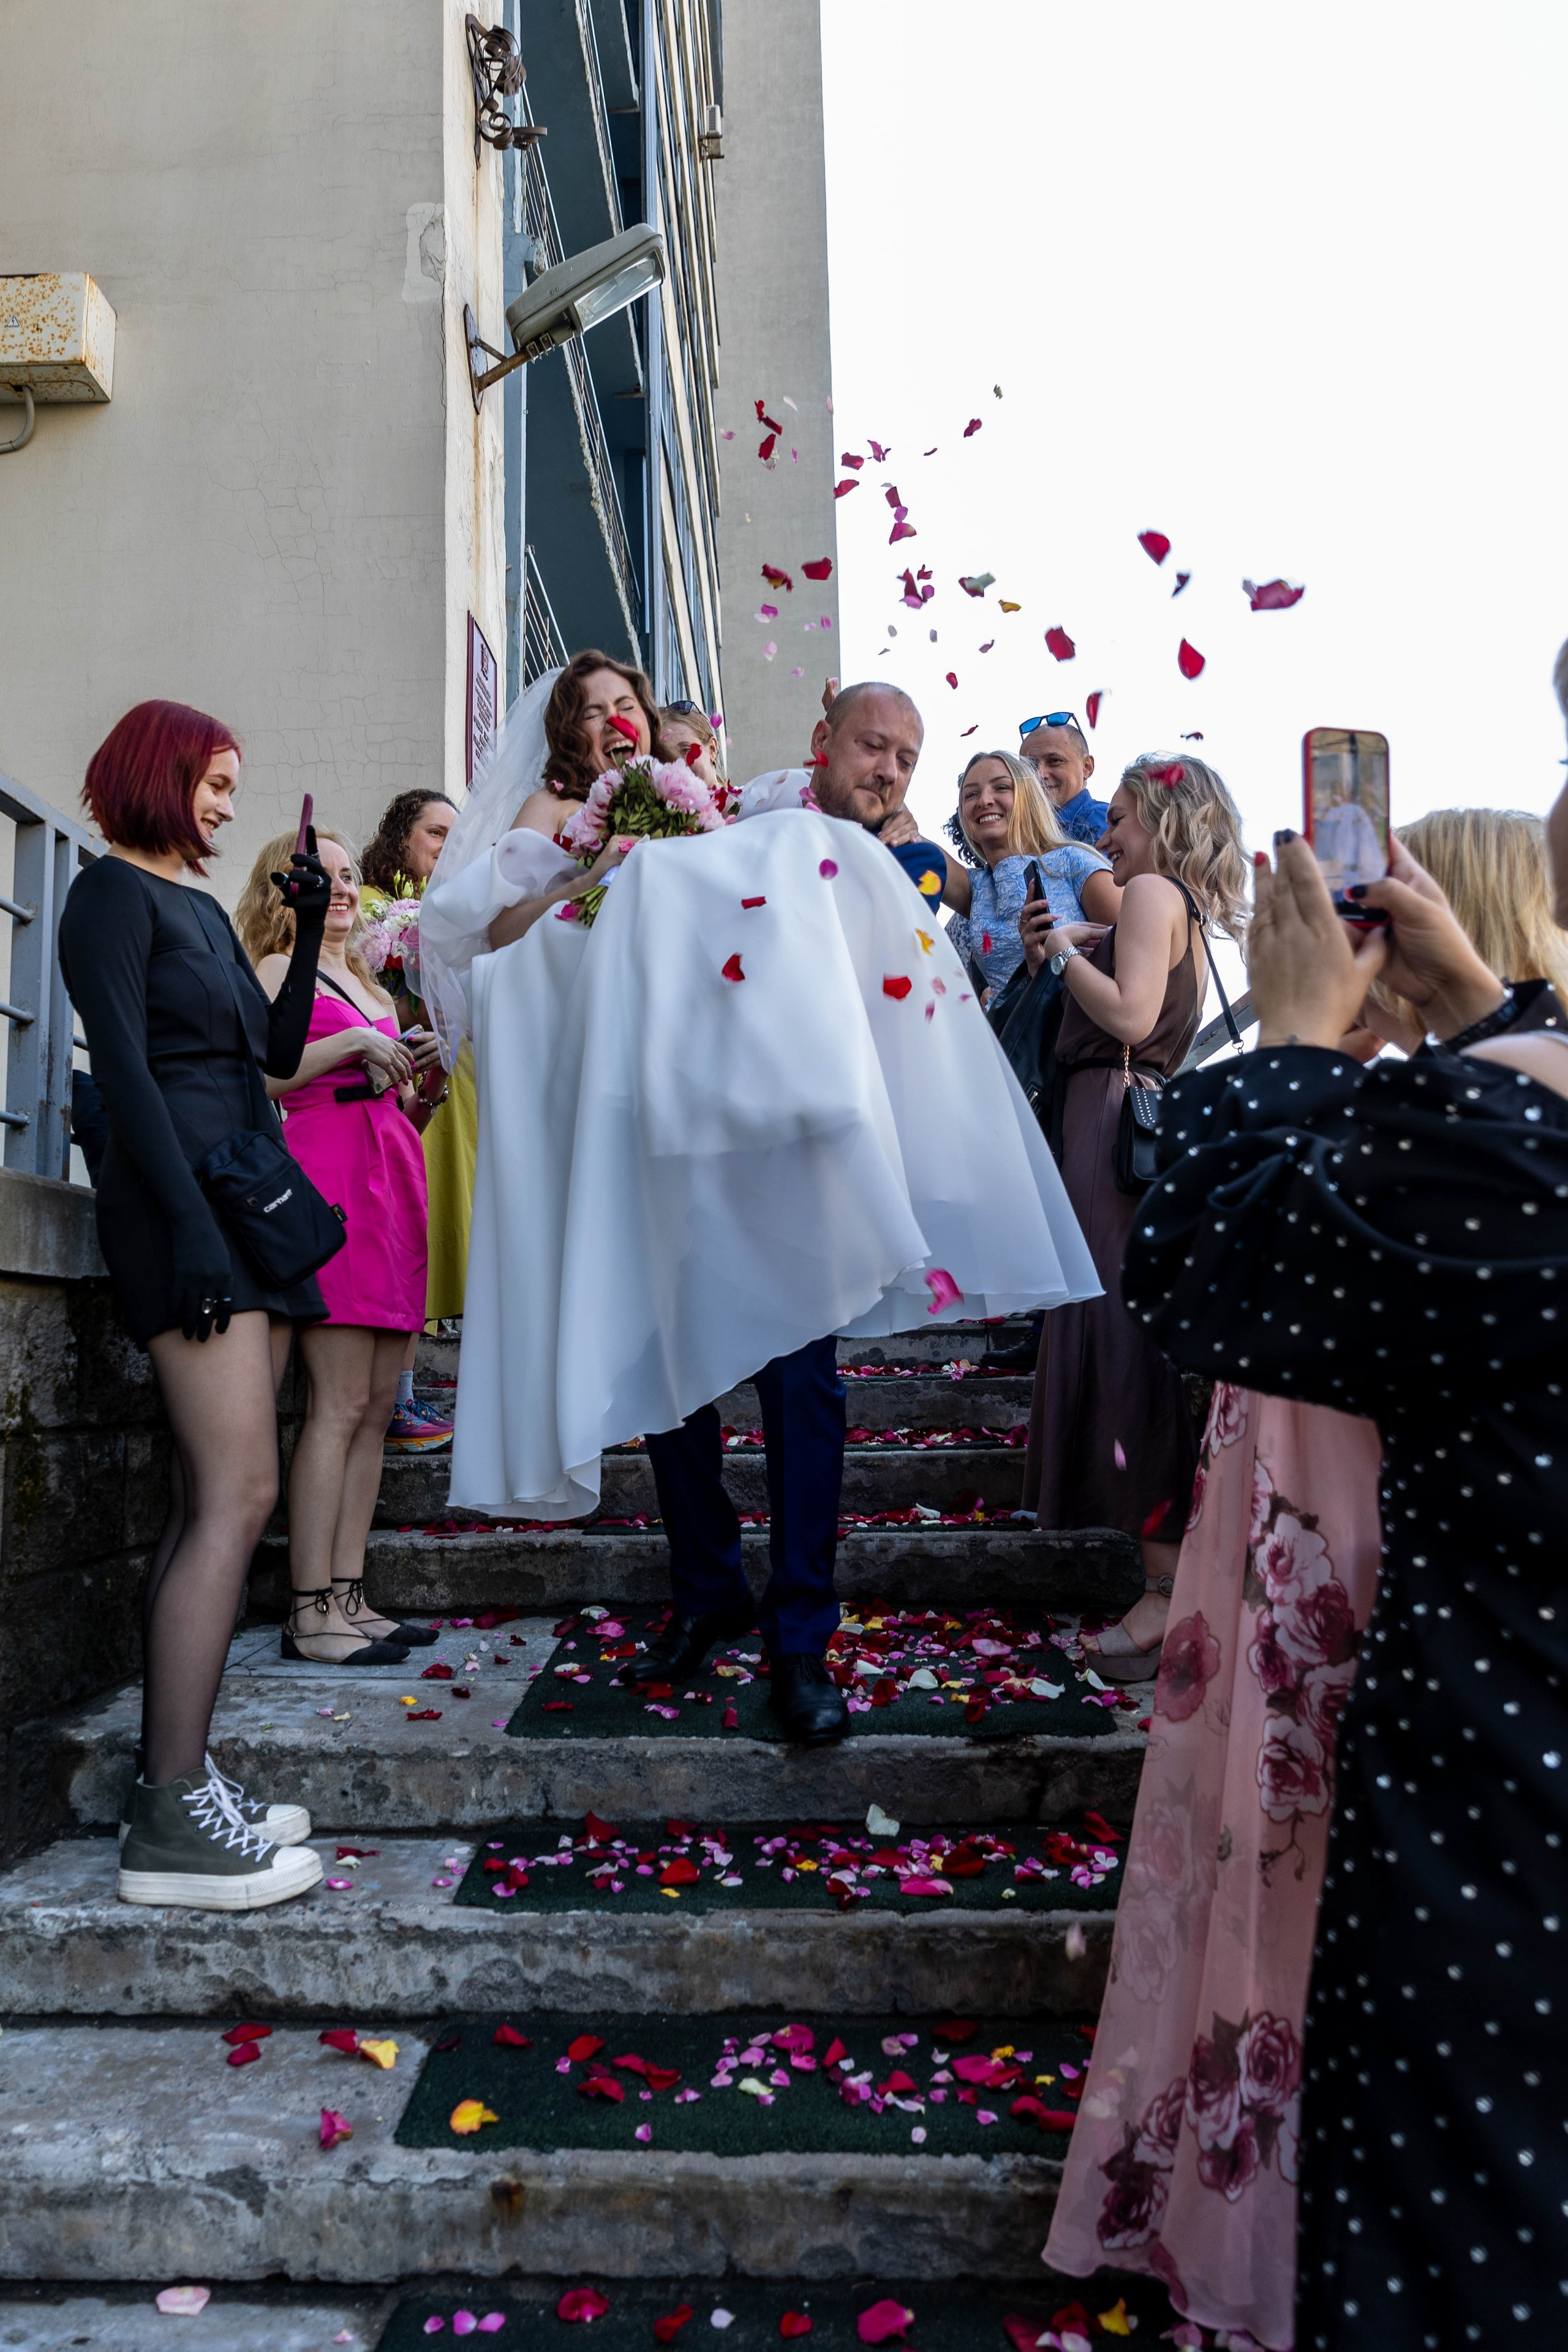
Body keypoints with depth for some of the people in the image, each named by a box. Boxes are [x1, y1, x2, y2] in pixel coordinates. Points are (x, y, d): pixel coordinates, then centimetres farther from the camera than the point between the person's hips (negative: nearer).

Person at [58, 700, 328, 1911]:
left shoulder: (202, 907, 24)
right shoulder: (115, 893, -1)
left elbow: (278, 1049, 21)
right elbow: (124, 1066, -12)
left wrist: (311, 932, 13)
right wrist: (190, 1219, -20)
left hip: (247, 1201, 9)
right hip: (185, 1200, -9)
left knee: (209, 1501, 5)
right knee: (242, 1492, -16)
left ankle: (174, 1781, 9)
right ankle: (171, 1821, -14)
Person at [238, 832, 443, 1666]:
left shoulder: (375, 991, 26)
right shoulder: (280, 971, 5)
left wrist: (429, 1078, 9)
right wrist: (353, 1043, -11)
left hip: (392, 1185, 8)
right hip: (329, 1175, -8)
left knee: (375, 1406, 4)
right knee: (339, 1403, -12)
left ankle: (348, 1595, 8)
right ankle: (311, 1611, -8)